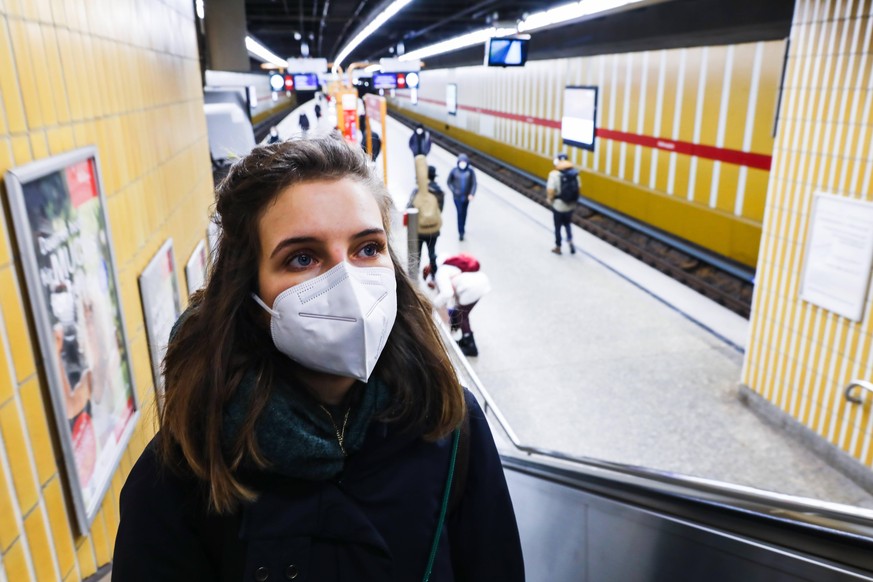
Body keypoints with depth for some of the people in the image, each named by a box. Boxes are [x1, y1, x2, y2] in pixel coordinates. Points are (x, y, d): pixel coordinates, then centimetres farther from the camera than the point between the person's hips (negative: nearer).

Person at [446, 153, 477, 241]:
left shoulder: (470, 171, -9)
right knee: (460, 213, -8)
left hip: (466, 196, 2)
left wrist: (472, 194, -21)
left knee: (464, 213, 17)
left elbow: (474, 183, -8)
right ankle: (461, 233, -4)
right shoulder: (454, 171, -10)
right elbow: (448, 182, 2)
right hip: (457, 197, -2)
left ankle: (462, 229, 38)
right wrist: (453, 190, -11)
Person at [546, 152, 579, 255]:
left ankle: (558, 247, 27)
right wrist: (572, 199, 11)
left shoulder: (554, 174, -20)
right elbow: (577, 188, -2)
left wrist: (550, 200, -4)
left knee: (558, 226, 14)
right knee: (567, 223, 27)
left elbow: (550, 191, -23)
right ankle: (570, 240, 10)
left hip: (558, 205, -4)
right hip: (571, 205, 4)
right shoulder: (574, 173, -6)